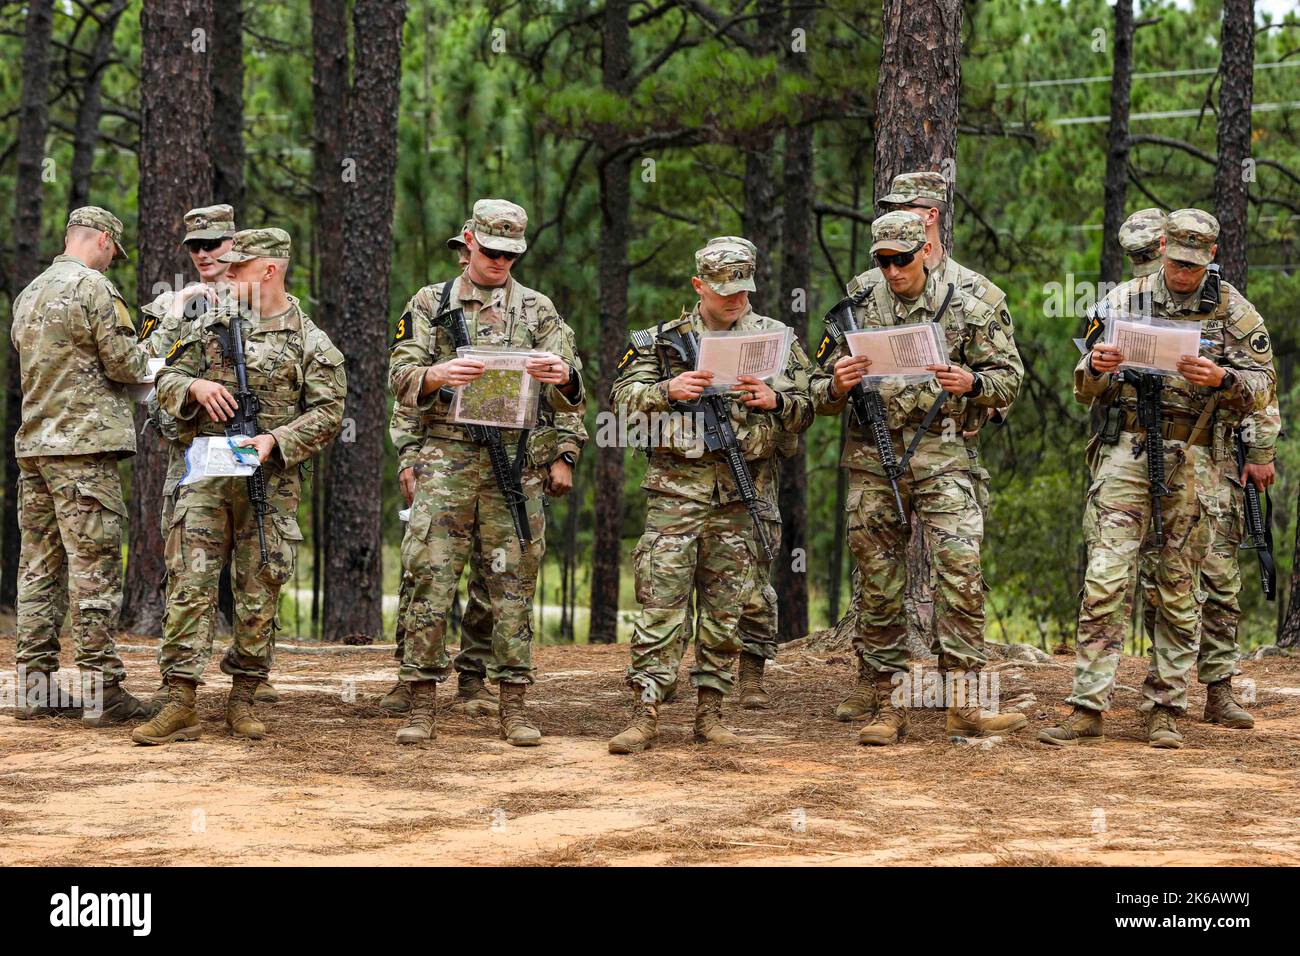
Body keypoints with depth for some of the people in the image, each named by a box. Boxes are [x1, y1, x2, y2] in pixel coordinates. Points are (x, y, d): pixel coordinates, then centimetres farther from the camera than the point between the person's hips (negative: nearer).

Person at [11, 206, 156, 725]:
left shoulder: (28, 294, 17)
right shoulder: (94, 287, -9)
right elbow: (124, 363, -13)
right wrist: (143, 360, 10)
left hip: (33, 446, 8)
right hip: (84, 447, -8)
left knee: (39, 565, 9)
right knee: (95, 567, -7)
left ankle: (34, 684, 9)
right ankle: (102, 689, -8)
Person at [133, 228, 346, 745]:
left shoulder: (310, 341, 3)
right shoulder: (207, 325, 12)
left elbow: (327, 413, -2)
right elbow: (165, 381, 14)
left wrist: (275, 440, -16)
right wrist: (195, 386, -9)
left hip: (270, 483, -1)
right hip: (205, 475, 2)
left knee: (258, 595, 3)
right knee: (189, 586, -7)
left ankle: (242, 701, 15)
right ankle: (180, 706, -8)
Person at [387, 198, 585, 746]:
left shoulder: (537, 310, 12)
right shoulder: (430, 303, 11)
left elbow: (571, 399, 5)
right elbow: (401, 377, 3)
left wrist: (562, 376, -20)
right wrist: (438, 376, -20)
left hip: (515, 464, 1)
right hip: (445, 459, -1)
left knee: (513, 586, 2)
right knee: (430, 580, -5)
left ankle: (514, 707, 6)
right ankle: (421, 707, -1)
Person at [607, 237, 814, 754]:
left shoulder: (775, 338, 10)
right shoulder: (663, 339, 7)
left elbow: (805, 411, 10)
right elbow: (623, 399, 2)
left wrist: (773, 400, -10)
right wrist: (668, 391, -16)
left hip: (743, 496, 2)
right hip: (677, 487, -1)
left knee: (727, 607, 5)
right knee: (661, 601, -7)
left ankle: (710, 712, 13)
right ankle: (645, 715, -5)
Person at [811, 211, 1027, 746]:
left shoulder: (965, 310, 5)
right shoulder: (856, 313, 9)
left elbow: (1009, 377, 8)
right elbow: (820, 397, 14)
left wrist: (970, 382, -13)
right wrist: (838, 386, -10)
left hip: (940, 458, -2)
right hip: (872, 460, 2)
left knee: (961, 571, -13)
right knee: (879, 587, 4)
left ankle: (964, 704, -11)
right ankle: (888, 707, 11)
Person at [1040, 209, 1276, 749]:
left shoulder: (1232, 310, 6)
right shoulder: (1125, 300, 8)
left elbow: (1263, 386, 2)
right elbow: (1086, 390, 11)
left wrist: (1221, 378, -18)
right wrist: (1096, 368, -13)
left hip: (1191, 464, 0)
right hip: (1125, 452, 0)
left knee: (1178, 590, 4)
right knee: (1106, 578, -9)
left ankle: (1165, 711, 10)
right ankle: (1087, 711, -9)